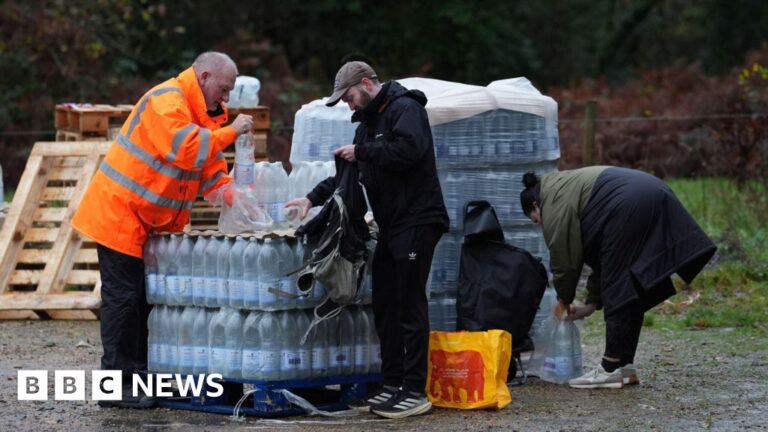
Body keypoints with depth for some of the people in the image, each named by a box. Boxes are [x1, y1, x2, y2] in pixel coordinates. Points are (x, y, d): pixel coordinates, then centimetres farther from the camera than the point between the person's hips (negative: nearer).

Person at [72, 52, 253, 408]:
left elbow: (211, 171, 13)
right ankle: (118, 384, -7)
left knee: (146, 296, 10)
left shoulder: (201, 113, 15)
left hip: (151, 223, 10)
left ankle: (141, 376, 14)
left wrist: (237, 198, -3)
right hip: (120, 214, -10)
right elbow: (185, 150, -30)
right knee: (123, 297, -8)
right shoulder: (167, 102, -17)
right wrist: (230, 132, -22)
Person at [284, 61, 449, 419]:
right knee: (385, 305, 11)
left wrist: (361, 152, -17)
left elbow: (407, 149, -28)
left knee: (409, 305, -9)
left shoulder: (404, 108, -10)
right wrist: (313, 198, 14)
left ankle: (415, 392, -6)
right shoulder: (369, 122, 20)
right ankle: (392, 386, 17)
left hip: (416, 222, -10)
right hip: (391, 225, 10)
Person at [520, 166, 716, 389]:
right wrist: (592, 303, 32)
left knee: (617, 288, -3)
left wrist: (564, 299, 22)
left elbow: (564, 259, 6)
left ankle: (612, 369, 0)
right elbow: (599, 254, 32)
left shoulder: (554, 204, 6)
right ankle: (625, 365, 16)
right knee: (633, 288, 14)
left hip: (629, 204, -10)